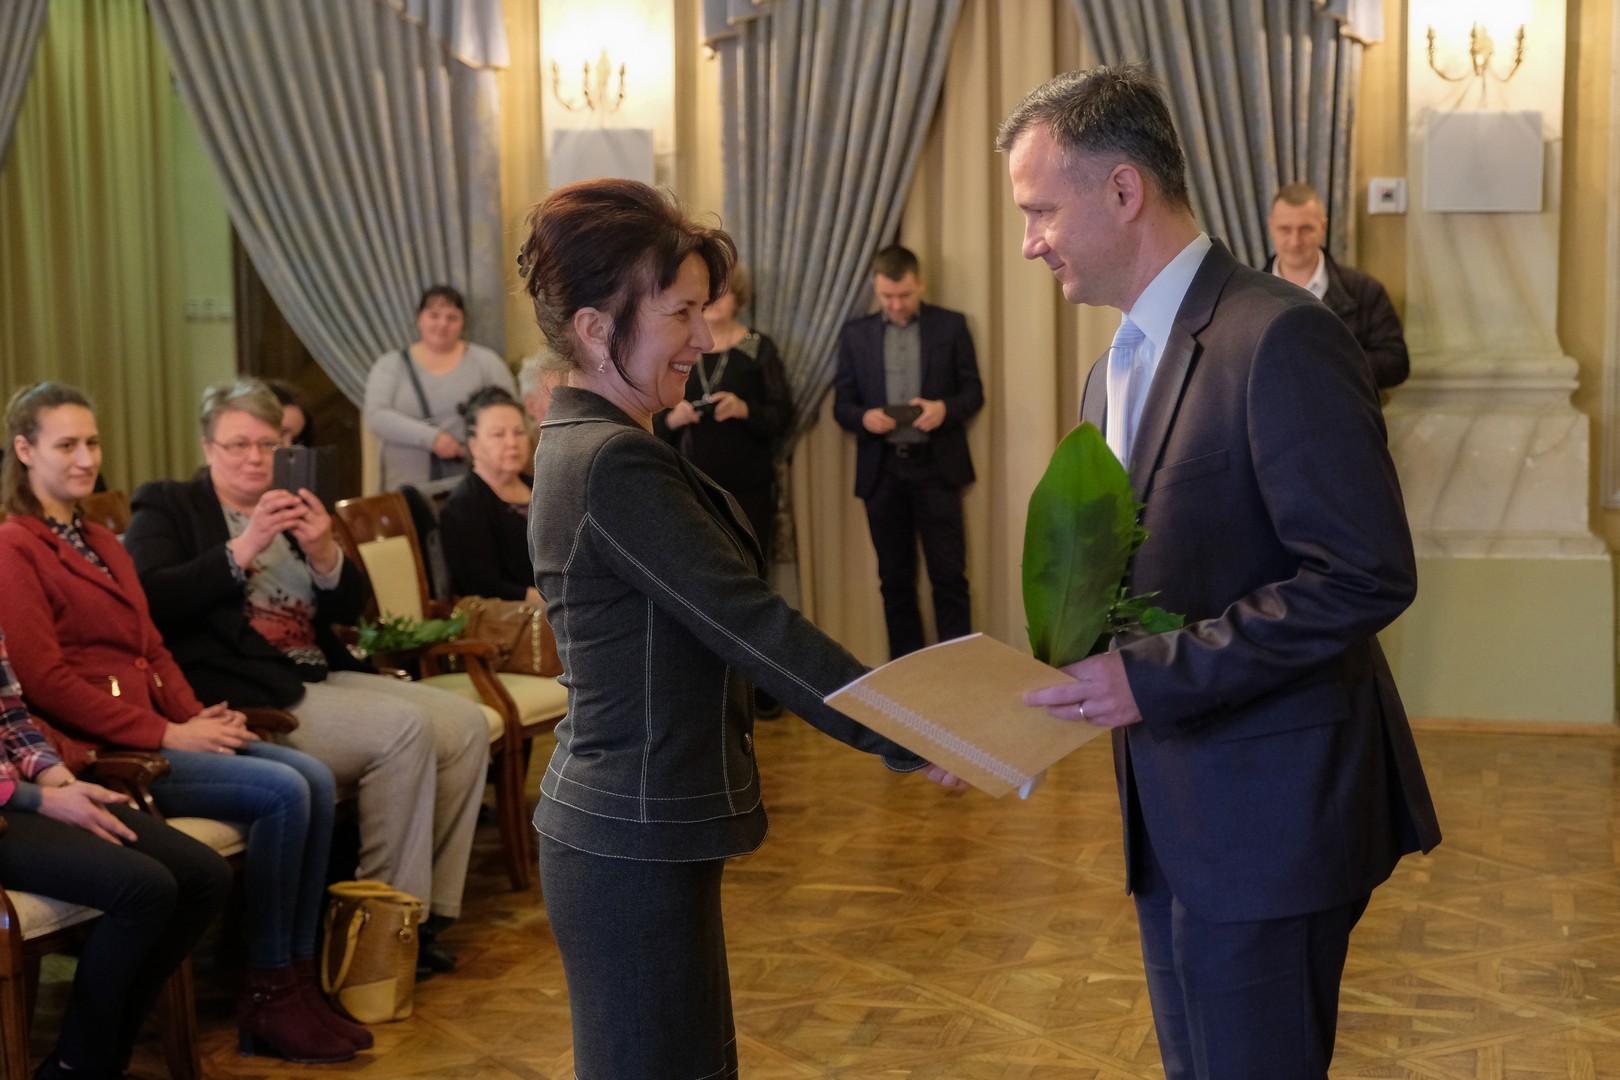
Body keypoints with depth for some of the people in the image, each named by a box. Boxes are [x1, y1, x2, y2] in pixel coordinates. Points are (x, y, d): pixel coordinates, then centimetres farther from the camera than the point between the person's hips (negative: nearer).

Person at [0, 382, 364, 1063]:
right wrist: (167, 734, -18)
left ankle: (299, 979, -6)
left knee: (315, 779, -11)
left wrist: (198, 716, 1)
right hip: (101, 751, -8)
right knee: (282, 793, -21)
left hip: (160, 732, 8)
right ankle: (267, 1000, -10)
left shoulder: (102, 544, 22)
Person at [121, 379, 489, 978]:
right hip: (249, 697, -7)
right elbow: (150, 599, -13)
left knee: (467, 723, -9)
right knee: (406, 728, -26)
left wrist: (324, 555, -5)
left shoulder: (291, 509, 23)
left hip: (323, 678, 8)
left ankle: (427, 911, -2)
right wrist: (244, 548, -18)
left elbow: (350, 607, 16)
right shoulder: (167, 506, 6)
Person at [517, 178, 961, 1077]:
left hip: (621, 832, 10)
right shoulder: (617, 463, -20)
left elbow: (710, 617, 13)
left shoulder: (580, 444, 11)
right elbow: (749, 623, -21)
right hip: (635, 844, -10)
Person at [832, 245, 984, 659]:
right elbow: (841, 404, 7)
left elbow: (973, 391, 3)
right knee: (895, 578, 8)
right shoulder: (855, 334, 7)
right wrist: (863, 418, -16)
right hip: (881, 469, 2)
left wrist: (945, 408, -18)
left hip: (935, 466, -2)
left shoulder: (951, 325, 3)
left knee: (949, 575, -2)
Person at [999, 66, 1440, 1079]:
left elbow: (1368, 573, -23)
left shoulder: (1279, 339, -17)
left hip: (1266, 814, -9)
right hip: (1174, 814, 9)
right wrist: (1045, 696, 1)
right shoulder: (1115, 372, 13)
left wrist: (1159, 674, -23)